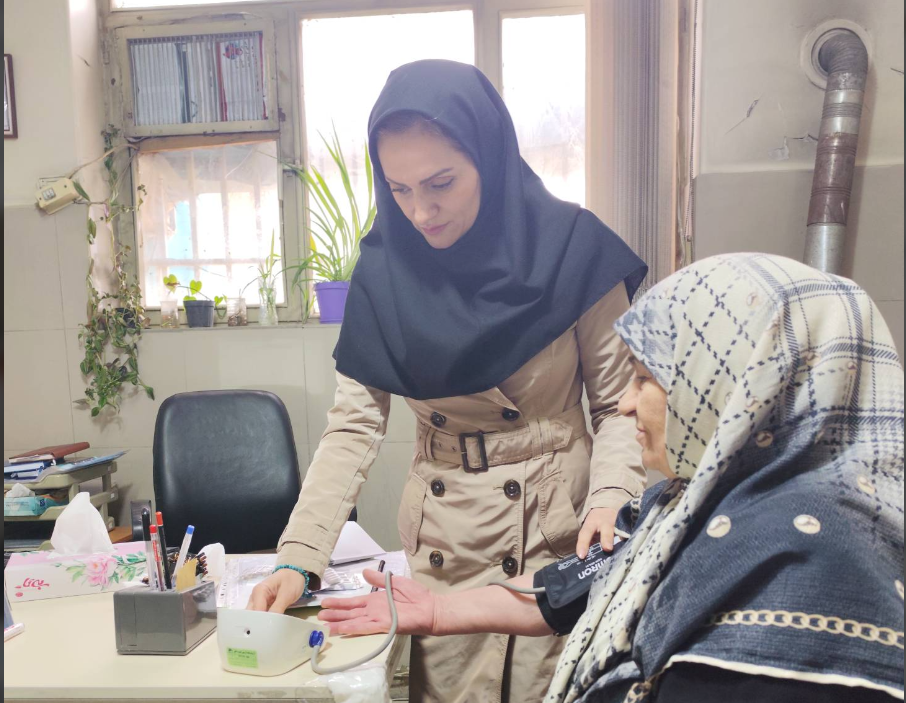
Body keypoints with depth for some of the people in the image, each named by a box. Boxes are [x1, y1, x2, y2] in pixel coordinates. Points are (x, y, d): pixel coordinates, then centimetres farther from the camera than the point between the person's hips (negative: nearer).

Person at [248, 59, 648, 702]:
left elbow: (619, 404, -5)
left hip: (559, 534, -1)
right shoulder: (385, 267, -5)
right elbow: (355, 423, -7)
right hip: (443, 545, 2)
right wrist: (299, 557, -15)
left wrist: (611, 496, -22)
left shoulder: (569, 247, -11)